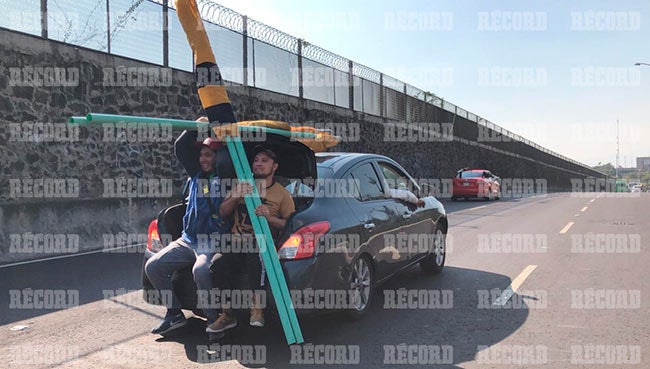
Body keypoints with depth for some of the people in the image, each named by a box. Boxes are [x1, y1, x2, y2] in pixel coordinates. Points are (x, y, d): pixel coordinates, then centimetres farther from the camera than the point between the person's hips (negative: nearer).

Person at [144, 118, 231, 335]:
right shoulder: (196, 173, 13)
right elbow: (180, 149, 7)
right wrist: (196, 127, -4)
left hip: (214, 242, -7)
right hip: (188, 240, 7)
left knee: (200, 271, -35)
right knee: (153, 266, -3)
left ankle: (214, 320, -17)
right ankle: (174, 314, 7)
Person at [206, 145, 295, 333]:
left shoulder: (282, 193, 8)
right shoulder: (242, 186, 19)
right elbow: (222, 212, 13)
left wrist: (270, 218, -17)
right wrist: (234, 197, -6)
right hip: (237, 241, 3)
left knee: (255, 256, -39)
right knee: (219, 262, -27)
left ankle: (257, 309, -31)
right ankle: (227, 315, -17)